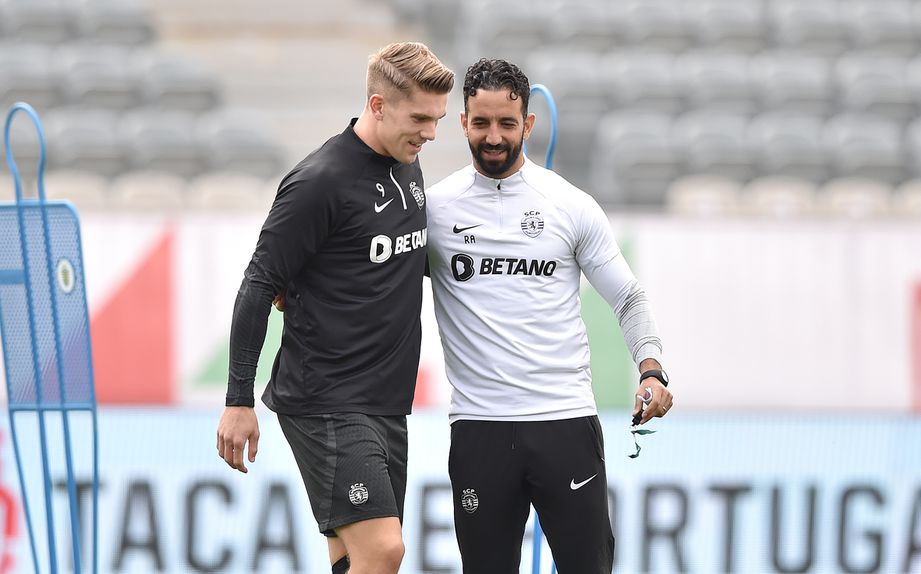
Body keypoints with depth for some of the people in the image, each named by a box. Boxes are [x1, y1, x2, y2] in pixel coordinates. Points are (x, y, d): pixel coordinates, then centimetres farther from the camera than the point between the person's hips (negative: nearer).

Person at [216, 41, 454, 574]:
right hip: (326, 404, -8)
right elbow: (258, 286, -12)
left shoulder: (407, 165, 11)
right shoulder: (321, 181, -15)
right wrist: (240, 400, -13)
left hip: (385, 404, 8)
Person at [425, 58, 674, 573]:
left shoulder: (572, 206, 4)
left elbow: (629, 297, 9)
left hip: (567, 421, 0)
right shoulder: (434, 206, 4)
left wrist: (652, 371, -7)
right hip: (479, 428, 0)